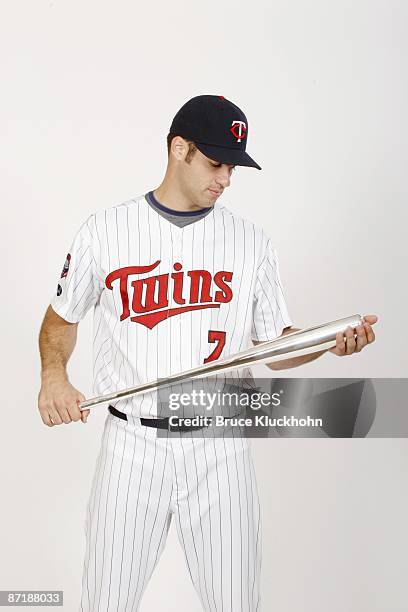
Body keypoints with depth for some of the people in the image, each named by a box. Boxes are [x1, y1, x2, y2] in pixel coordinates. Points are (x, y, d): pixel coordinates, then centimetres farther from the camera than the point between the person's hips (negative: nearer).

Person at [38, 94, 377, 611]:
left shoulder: (252, 243, 4)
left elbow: (275, 348, 7)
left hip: (219, 447, 1)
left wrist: (330, 341, -12)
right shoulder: (104, 231, 1)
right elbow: (62, 318, 12)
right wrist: (53, 374, -7)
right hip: (132, 445, -1)